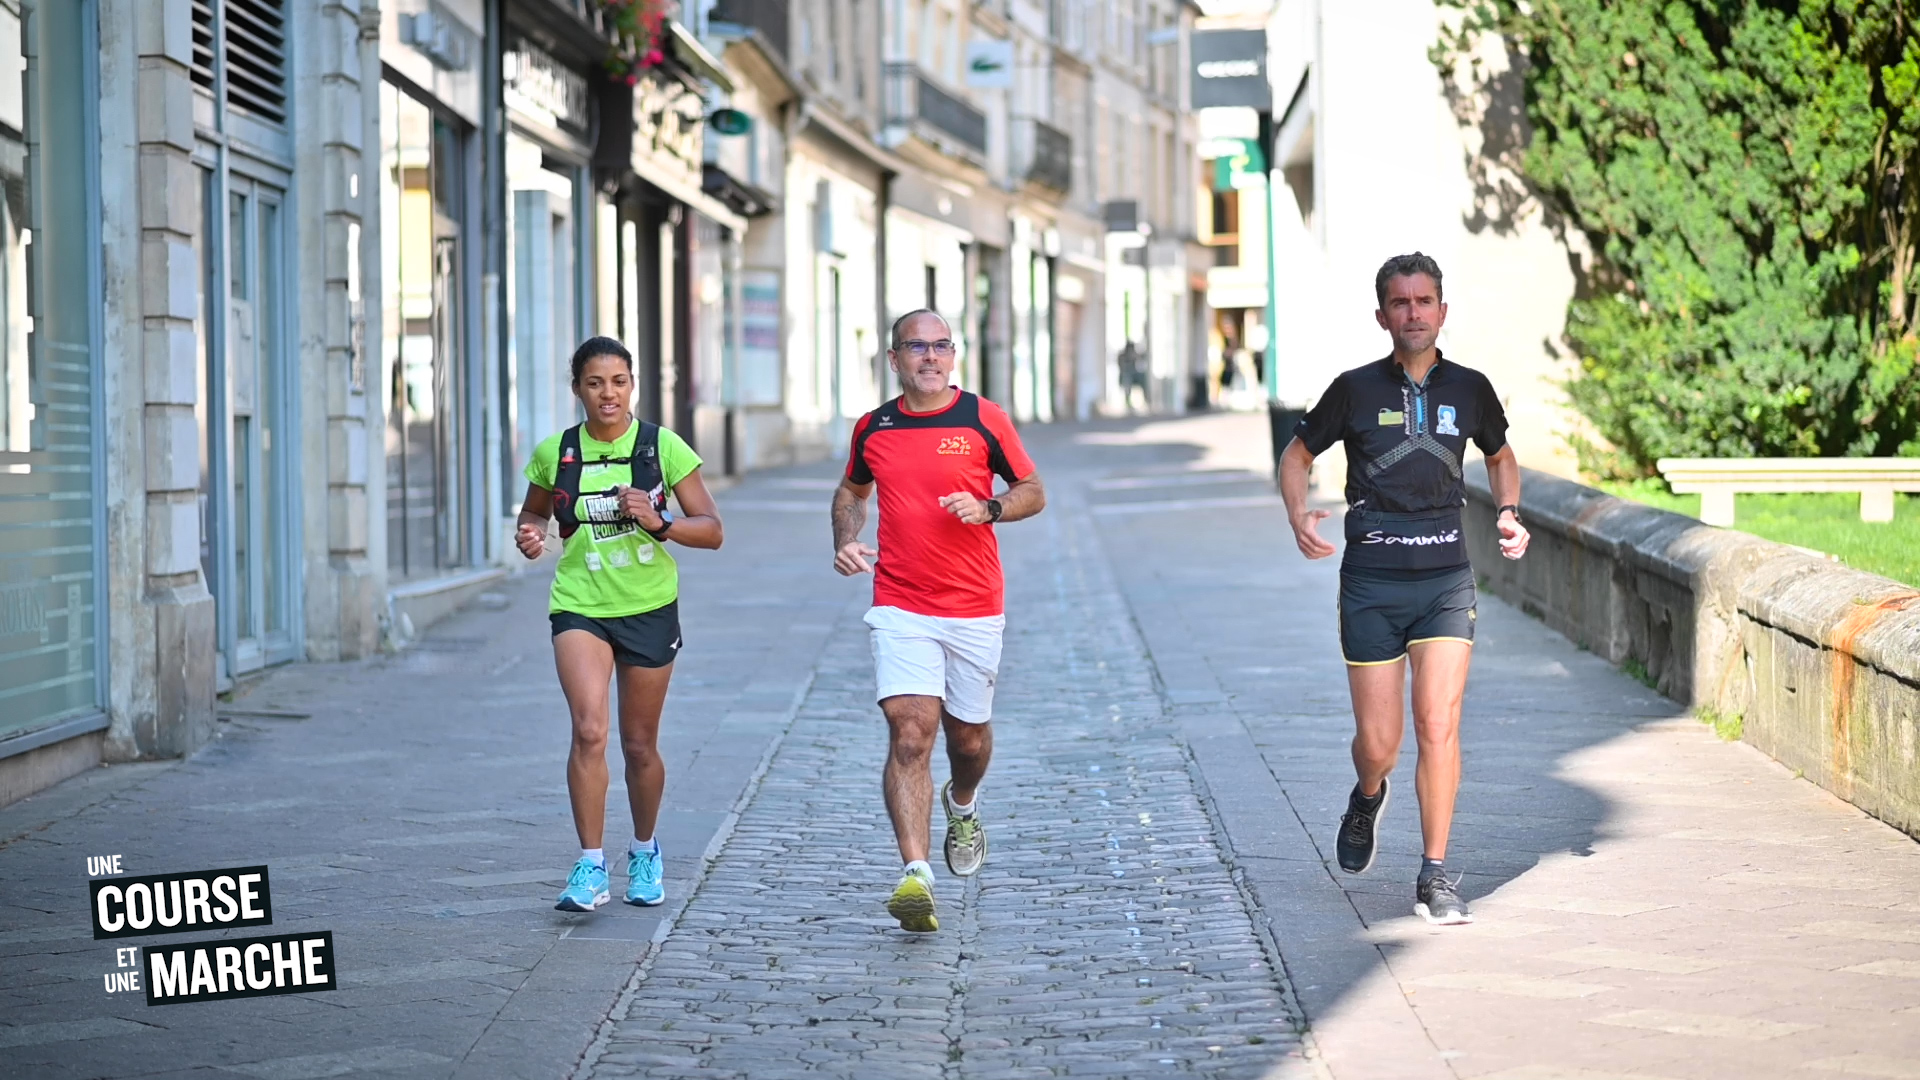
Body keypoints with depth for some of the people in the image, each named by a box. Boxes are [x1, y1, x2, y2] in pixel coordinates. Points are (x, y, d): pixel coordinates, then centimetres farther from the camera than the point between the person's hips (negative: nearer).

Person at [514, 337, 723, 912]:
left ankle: (645, 853, 34)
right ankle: (590, 867, -14)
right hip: (579, 606, 0)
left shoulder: (662, 446, -5)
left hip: (649, 608, 0)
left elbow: (711, 530, -4)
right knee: (589, 731, -19)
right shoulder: (554, 453, -1)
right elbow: (534, 513, 18)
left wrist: (659, 522, -21)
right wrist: (530, 534, -5)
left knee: (639, 745, 10)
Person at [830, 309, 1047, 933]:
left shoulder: (983, 419, -1)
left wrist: (987, 508, -13)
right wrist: (846, 541, 5)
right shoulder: (872, 429, 5)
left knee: (968, 734, 14)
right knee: (910, 733, -16)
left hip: (975, 607, 0)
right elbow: (851, 489, 24)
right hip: (900, 607, 0)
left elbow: (1033, 492, 7)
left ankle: (963, 807, 50)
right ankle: (916, 876, -23)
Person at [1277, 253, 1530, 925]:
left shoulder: (1469, 389, 5)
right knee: (1377, 742, 2)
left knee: (1438, 727, -11)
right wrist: (1299, 517, -7)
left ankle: (1436, 877, -1)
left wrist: (1509, 514, 7)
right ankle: (1367, 798, 39)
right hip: (1372, 579, -1)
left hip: (1445, 578, 1)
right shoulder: (1356, 390, 0)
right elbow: (1297, 454, 12)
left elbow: (1500, 455, 25)